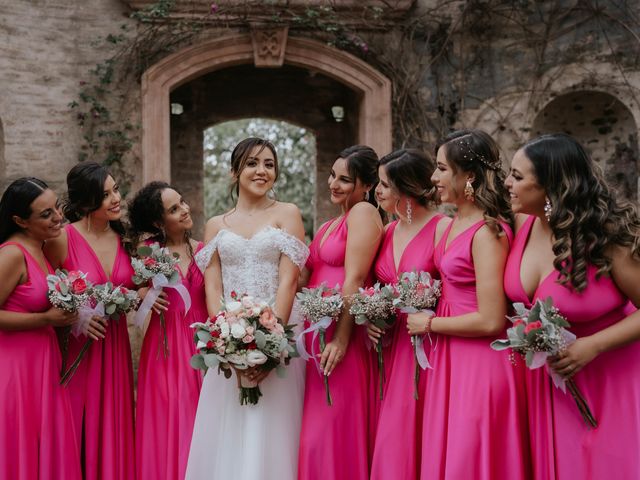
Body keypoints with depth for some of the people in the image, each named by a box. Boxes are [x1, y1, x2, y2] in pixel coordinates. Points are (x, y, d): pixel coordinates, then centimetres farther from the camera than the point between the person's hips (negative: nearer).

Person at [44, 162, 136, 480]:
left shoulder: (125, 238, 4)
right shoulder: (62, 239, -12)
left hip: (115, 348, 5)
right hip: (77, 346, -4)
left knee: (114, 431, 10)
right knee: (80, 435, 3)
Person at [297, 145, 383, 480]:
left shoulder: (363, 213, -7)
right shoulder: (330, 225, 20)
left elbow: (354, 280, -15)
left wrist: (341, 338, -20)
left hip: (339, 337, -9)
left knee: (334, 430, -4)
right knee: (316, 429, 12)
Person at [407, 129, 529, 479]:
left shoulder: (487, 232, -18)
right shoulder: (454, 225, 9)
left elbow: (490, 321, -20)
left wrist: (430, 324, -9)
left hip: (479, 365, -9)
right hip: (450, 359, 9)